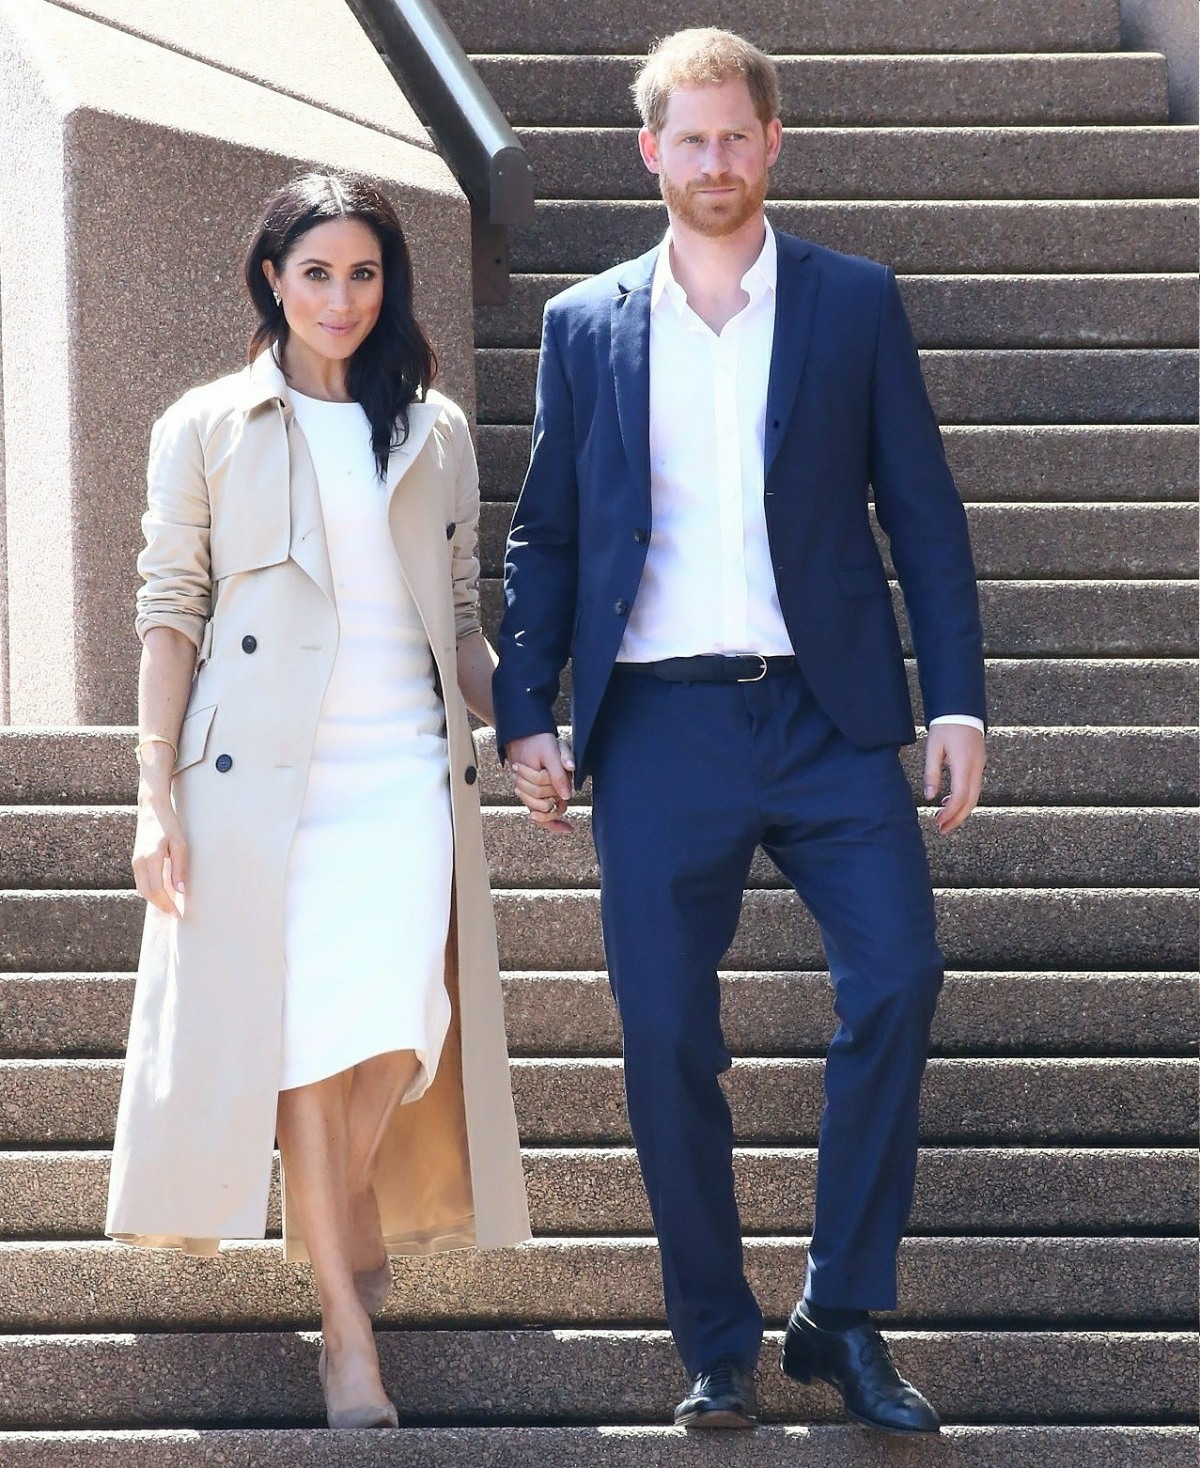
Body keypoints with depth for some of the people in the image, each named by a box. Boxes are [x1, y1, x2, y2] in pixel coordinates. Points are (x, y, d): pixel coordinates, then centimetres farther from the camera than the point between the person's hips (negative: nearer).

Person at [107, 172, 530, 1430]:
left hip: (406, 770, 2)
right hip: (261, 769, -2)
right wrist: (156, 796, -3)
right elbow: (170, 612, 4)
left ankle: (342, 1224, 16)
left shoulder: (434, 432, 15)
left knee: (399, 1029, -12)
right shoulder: (207, 429, 7)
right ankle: (348, 1326, 1)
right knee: (302, 1041, -5)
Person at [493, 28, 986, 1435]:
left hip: (827, 714, -1)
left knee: (895, 976, -14)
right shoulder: (585, 327, 10)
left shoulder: (855, 304, 7)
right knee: (666, 1042, 0)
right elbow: (544, 537, 13)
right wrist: (525, 715, 3)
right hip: (659, 726, 1)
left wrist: (955, 701, -2)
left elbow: (922, 511, 6)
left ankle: (843, 1316, -1)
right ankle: (717, 1347, 13)